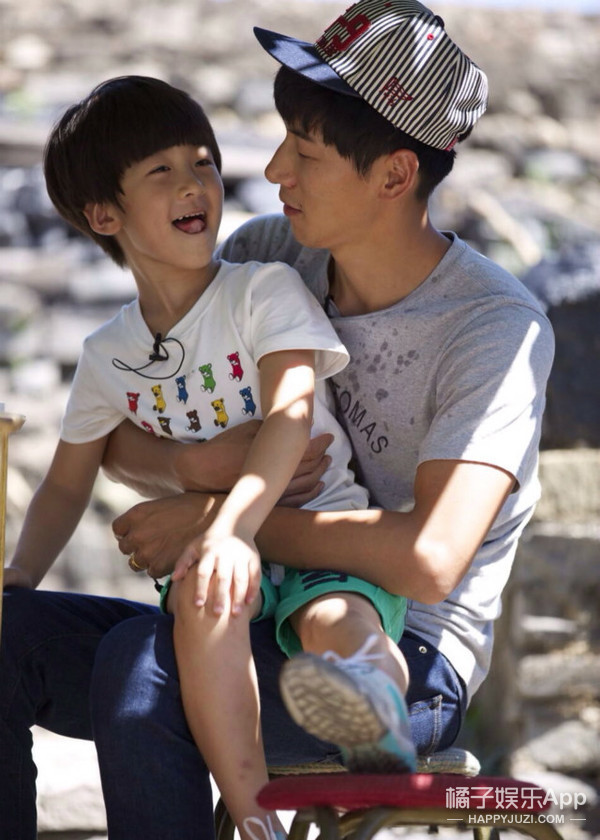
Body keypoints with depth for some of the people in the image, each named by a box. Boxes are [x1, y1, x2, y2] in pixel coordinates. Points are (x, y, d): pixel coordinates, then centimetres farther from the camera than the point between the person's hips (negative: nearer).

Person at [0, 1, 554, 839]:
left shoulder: (499, 328, -14)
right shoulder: (265, 259, 4)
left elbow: (426, 560, -25)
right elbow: (117, 441, 9)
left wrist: (221, 516, -18)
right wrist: (191, 466, -15)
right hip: (255, 627, 6)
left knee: (140, 657, -32)